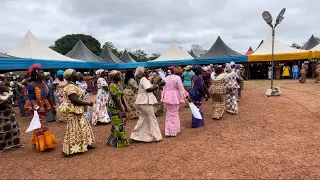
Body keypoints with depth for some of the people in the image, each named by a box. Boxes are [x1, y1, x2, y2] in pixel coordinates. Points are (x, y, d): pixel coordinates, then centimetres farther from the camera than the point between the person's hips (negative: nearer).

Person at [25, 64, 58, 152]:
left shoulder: (44, 84, 4)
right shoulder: (31, 86, -17)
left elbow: (48, 96, 10)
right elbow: (31, 98, -21)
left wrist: (53, 106, 12)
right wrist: (35, 106, -39)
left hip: (44, 107, 7)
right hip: (36, 108, -7)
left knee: (40, 125, 17)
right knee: (41, 126, -5)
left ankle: (36, 142, 33)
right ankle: (43, 145, 6)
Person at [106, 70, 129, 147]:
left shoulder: (118, 85, 10)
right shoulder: (113, 85, -18)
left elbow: (121, 97, 17)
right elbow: (116, 99, -23)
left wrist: (125, 106, 21)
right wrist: (122, 110, -24)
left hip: (118, 106, 9)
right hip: (114, 107, -9)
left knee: (116, 124, 17)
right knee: (119, 124, -2)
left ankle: (112, 140, 30)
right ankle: (121, 142, 11)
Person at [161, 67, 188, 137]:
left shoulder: (167, 77, 11)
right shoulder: (178, 78, -11)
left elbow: (164, 88, 15)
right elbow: (181, 89, -11)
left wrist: (163, 97, 20)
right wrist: (187, 96, -3)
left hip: (167, 97, 7)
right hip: (174, 97, -7)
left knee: (169, 113, 17)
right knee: (173, 114, 3)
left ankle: (168, 131, 25)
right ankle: (172, 132, 11)